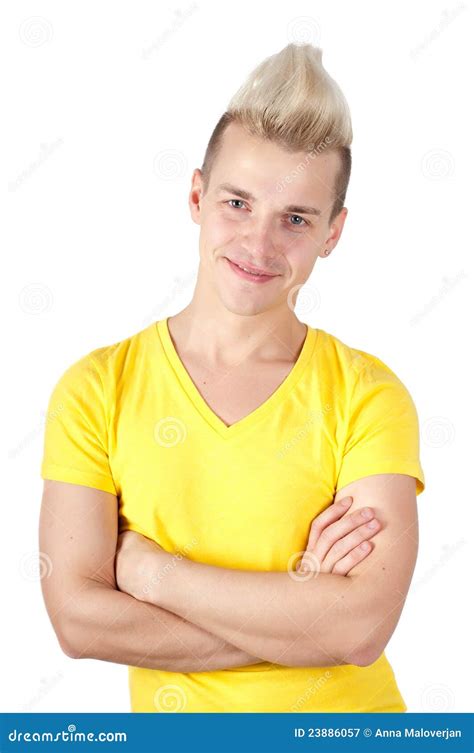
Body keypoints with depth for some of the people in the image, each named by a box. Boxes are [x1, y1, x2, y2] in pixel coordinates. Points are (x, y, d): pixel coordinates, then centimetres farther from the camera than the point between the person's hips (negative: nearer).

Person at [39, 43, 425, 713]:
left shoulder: (369, 394, -13)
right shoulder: (97, 387, -10)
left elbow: (363, 627, -21)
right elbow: (78, 619, -16)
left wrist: (148, 567, -19)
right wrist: (303, 599, -21)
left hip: (348, 714, 0)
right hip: (173, 720, 1)